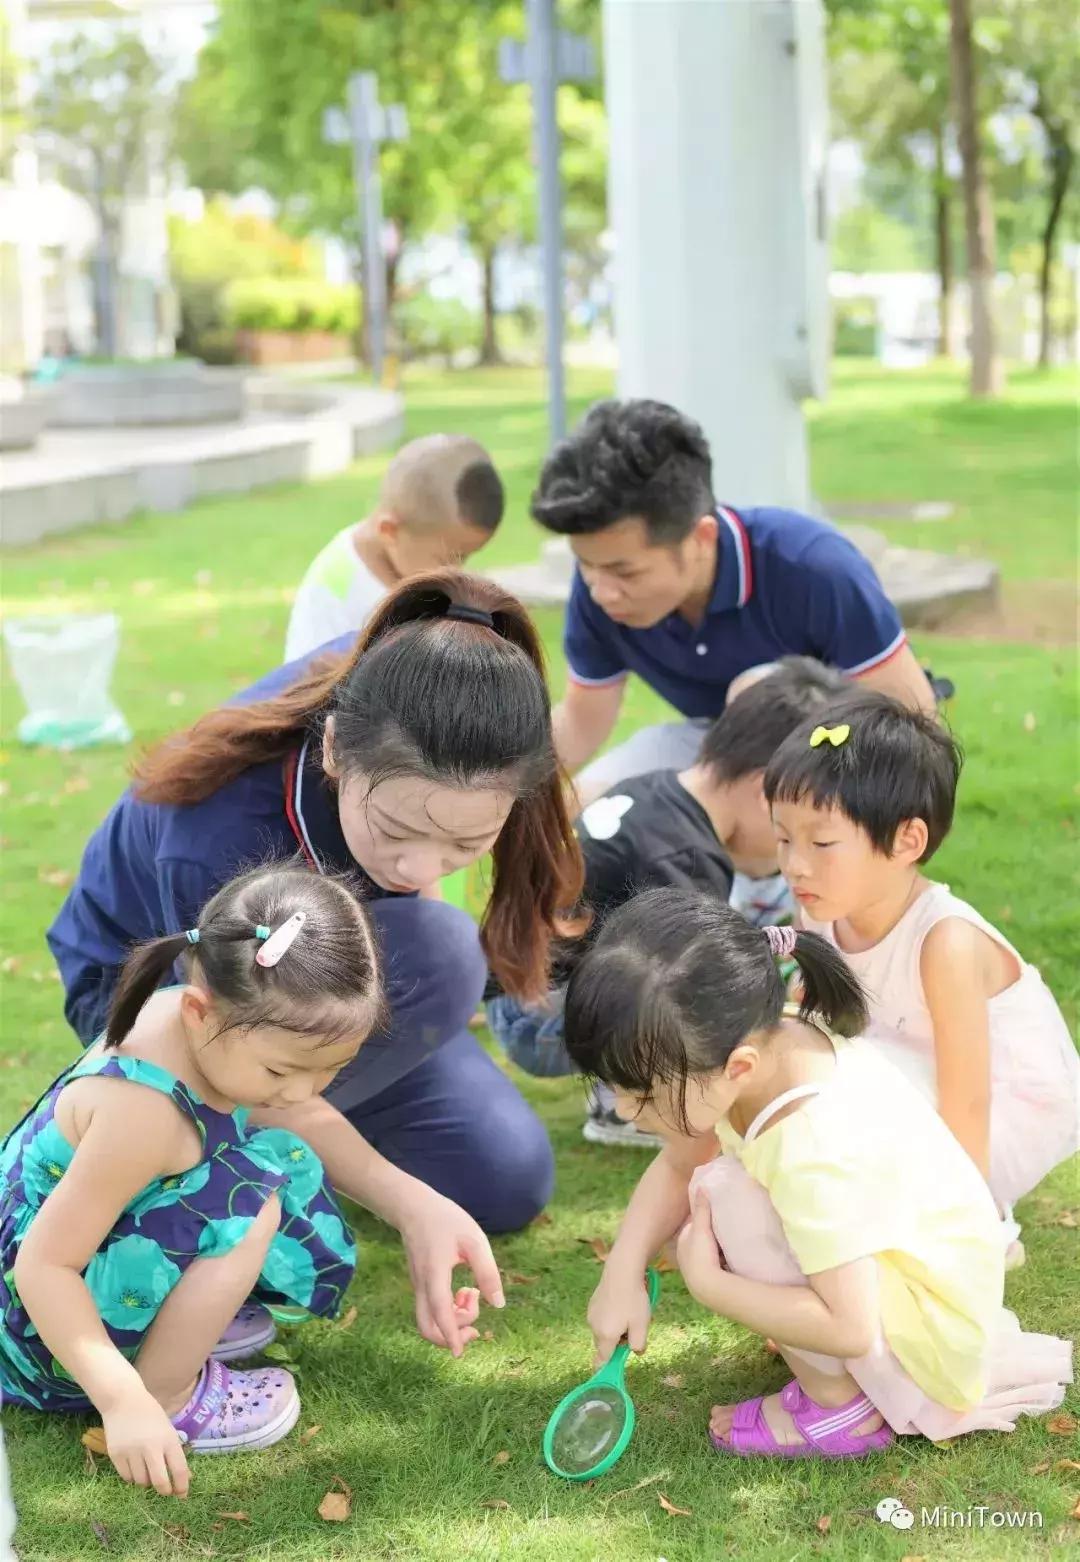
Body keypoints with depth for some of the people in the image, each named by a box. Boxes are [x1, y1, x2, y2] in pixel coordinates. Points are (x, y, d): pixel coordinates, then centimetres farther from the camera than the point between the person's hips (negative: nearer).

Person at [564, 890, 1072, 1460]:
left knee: (728, 1197, -24)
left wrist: (706, 1284, -24)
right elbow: (677, 1166, 0)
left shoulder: (814, 1152, -37)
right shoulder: (754, 1040, -15)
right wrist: (622, 1274, -11)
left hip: (940, 1329, -9)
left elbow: (849, 1329, -33)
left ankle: (838, 1405, -7)